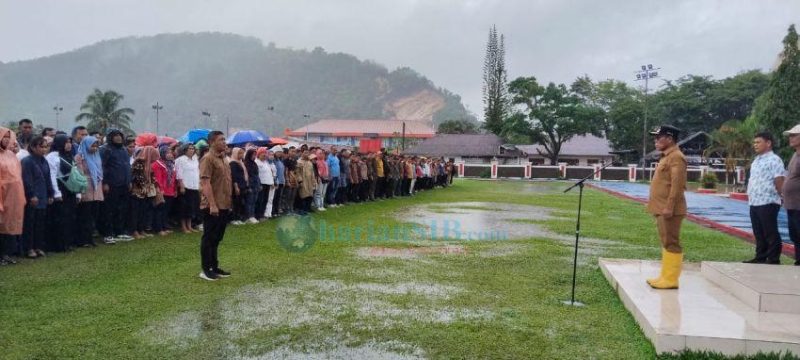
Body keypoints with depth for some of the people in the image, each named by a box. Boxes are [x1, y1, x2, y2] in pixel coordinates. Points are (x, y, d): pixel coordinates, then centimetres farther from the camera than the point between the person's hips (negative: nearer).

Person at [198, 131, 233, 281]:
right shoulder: (208, 159, -12)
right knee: (209, 238, -1)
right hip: (212, 207, -9)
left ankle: (214, 267, 22)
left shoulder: (222, 159, 16)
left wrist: (228, 203, 20)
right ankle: (205, 269, 6)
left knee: (217, 238, 14)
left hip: (224, 206, 9)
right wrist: (212, 204, -24)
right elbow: (205, 183, -19)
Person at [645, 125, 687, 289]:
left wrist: (669, 207, -24)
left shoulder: (676, 157, -13)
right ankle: (665, 276, 20)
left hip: (669, 210, -10)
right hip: (662, 209, 10)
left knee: (671, 243, -6)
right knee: (666, 243, 13)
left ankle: (671, 280, -2)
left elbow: (677, 185, -21)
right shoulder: (666, 157, 19)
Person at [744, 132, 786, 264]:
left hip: (768, 203, -9)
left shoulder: (774, 160, -10)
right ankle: (760, 258, 22)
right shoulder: (756, 160, 18)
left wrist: (781, 198, -11)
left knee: (771, 234, -2)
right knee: (758, 234, 14)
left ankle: (774, 260, 5)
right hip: (754, 203, 9)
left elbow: (779, 181, -14)